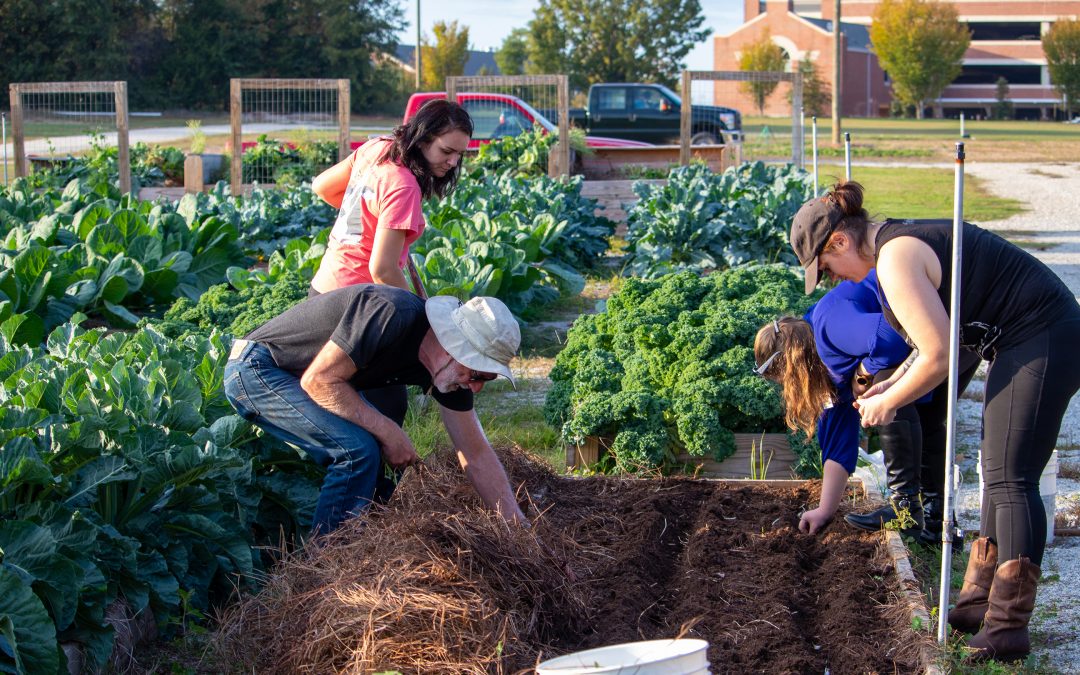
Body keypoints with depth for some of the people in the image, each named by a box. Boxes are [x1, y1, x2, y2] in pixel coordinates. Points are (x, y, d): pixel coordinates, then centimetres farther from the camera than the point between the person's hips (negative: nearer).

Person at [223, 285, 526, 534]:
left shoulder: (449, 366, -7)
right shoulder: (390, 316, -32)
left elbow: (476, 454, -2)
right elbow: (318, 381, -28)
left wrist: (519, 527, -6)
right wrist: (389, 431, -26)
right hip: (255, 368, -9)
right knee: (358, 451, -22)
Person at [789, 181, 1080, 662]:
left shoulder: (896, 259, -17)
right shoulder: (906, 239, 15)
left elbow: (939, 356, -20)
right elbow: (941, 335, 23)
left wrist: (887, 402, -6)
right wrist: (896, 383, 15)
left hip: (1040, 342, -11)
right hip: (1036, 339, 11)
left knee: (1010, 479, -12)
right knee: (1001, 475, 14)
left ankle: (1008, 626, -13)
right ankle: (982, 601, 20)